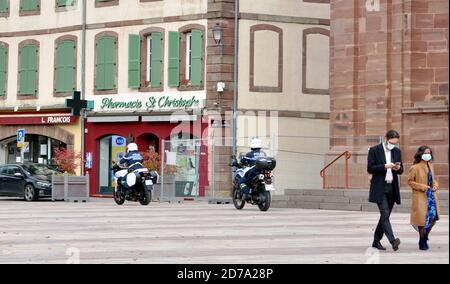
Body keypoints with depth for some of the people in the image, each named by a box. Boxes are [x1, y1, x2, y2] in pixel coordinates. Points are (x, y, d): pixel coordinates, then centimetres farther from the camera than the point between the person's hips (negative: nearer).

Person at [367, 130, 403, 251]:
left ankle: (376, 241, 18)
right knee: (385, 214, -15)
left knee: (385, 215, 9)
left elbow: (401, 170, 15)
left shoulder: (397, 151, 11)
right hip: (380, 189, -6)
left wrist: (398, 168, -8)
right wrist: (384, 166, -20)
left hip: (392, 188, 6)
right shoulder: (374, 150, -4)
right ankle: (392, 241, -25)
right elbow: (370, 168, -9)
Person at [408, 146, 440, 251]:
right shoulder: (415, 168, -9)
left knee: (433, 217, -2)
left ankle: (425, 236, 23)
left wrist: (435, 185, 0)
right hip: (420, 196, -6)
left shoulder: (431, 166, 10)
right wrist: (422, 187, -16)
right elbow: (410, 181, -6)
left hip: (431, 195, 6)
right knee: (422, 219, -2)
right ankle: (422, 243, 13)